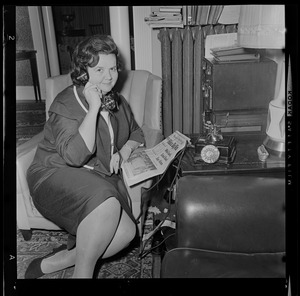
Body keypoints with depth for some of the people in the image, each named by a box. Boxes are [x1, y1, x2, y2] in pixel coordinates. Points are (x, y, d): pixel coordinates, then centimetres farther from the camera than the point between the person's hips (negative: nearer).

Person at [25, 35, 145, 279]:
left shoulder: (117, 102, 11)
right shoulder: (66, 104, -12)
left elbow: (137, 133, 23)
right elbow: (75, 155, -26)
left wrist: (124, 151, 1)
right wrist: (93, 108, -24)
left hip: (102, 177, 7)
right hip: (57, 176, -6)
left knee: (126, 232, -17)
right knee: (107, 203, -37)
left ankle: (53, 263, -1)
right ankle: (83, 273, -12)